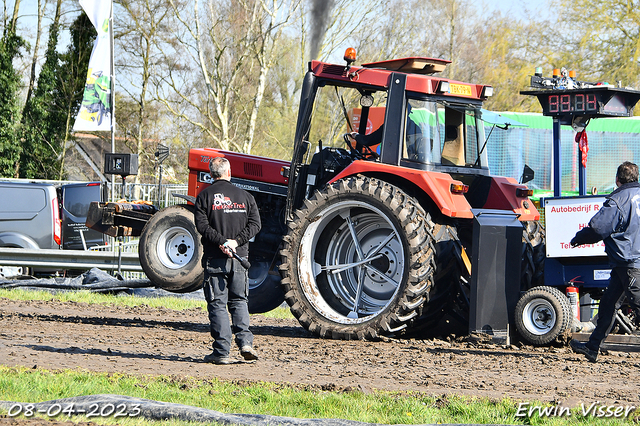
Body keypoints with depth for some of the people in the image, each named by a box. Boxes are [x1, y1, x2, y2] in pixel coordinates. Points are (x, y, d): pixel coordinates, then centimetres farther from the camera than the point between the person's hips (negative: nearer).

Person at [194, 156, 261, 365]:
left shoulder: (205, 196, -1)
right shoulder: (244, 196, 8)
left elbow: (202, 225, -13)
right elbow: (255, 224, -1)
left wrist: (221, 241, -15)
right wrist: (236, 241, -9)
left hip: (215, 259, -3)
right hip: (240, 257, 3)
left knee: (217, 304, 0)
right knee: (239, 301, 14)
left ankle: (222, 352, -4)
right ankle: (245, 342, -3)